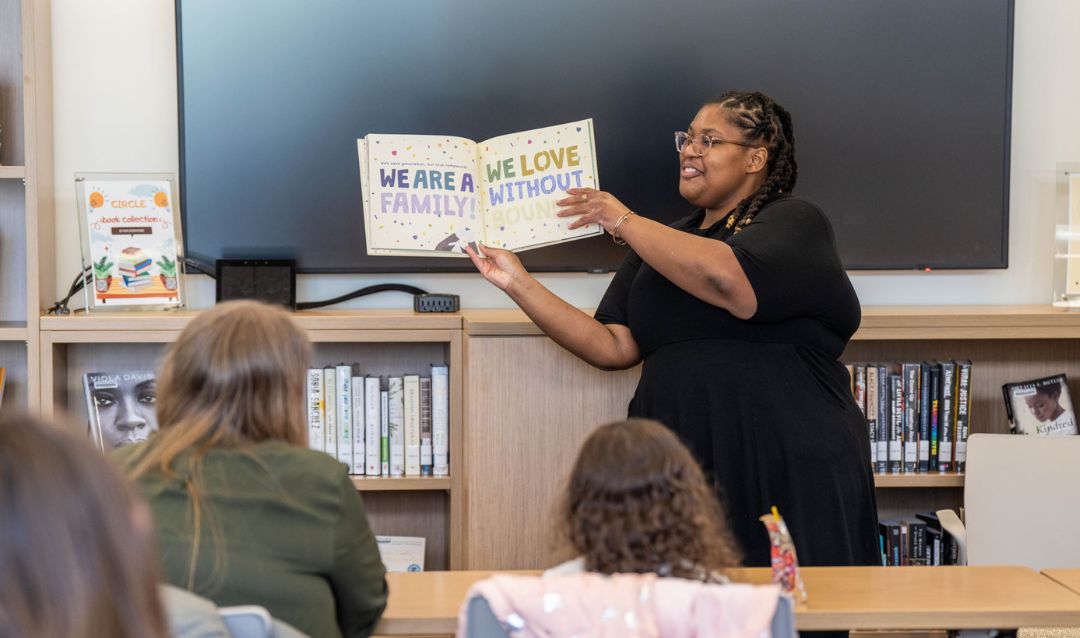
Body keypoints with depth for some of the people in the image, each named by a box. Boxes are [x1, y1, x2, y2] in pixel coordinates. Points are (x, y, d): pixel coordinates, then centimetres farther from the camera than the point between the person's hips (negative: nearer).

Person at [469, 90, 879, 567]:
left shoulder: (795, 223, 0)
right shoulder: (664, 245, 20)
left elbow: (727, 281, -21)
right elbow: (614, 347, 9)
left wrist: (623, 221, -9)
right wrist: (518, 283, 2)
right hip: (681, 474, 5)